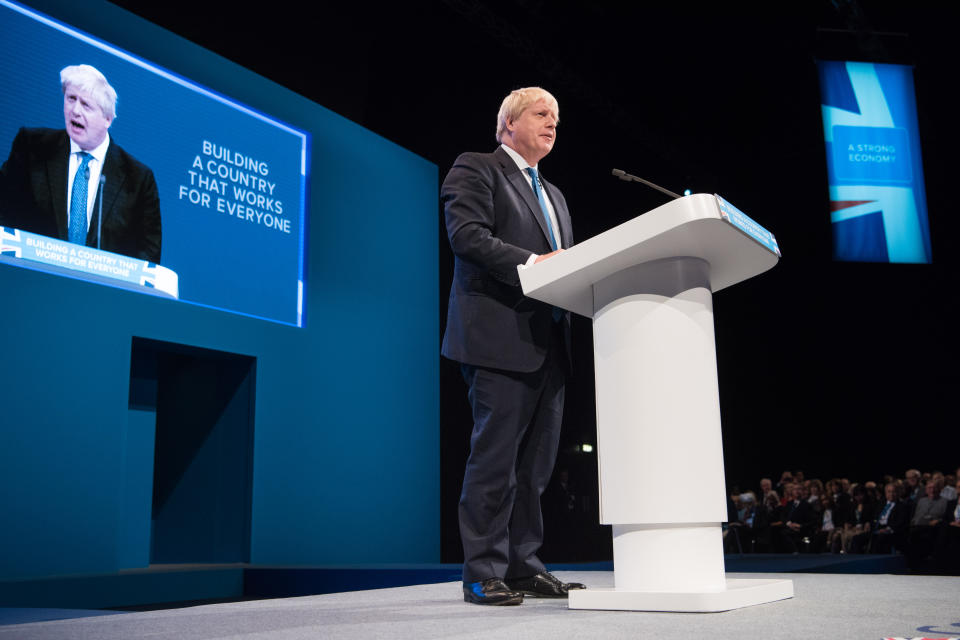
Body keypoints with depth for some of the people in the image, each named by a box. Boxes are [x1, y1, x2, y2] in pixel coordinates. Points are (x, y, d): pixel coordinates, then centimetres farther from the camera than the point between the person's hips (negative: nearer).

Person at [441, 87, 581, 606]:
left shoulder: (553, 195, 29)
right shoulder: (475, 170, 4)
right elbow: (467, 235, -12)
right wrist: (532, 262, -22)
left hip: (549, 344, 8)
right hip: (502, 338, -8)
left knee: (535, 462, 8)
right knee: (495, 456, -7)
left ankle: (523, 567, 16)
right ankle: (484, 575, 1)